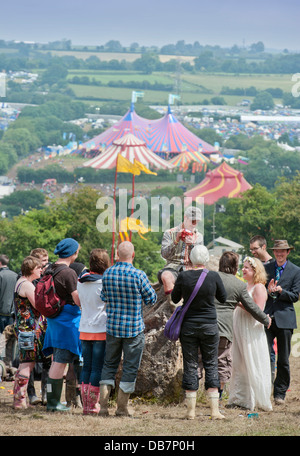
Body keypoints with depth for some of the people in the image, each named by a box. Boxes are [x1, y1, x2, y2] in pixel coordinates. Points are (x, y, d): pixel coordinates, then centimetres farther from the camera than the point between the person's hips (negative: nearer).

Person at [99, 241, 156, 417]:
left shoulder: (107, 274, -2)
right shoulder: (138, 275, -15)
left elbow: (104, 298, 9)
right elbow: (151, 299, -5)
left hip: (112, 327, 4)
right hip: (134, 329, -4)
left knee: (109, 365, 14)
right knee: (130, 368, 5)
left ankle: (103, 404, 8)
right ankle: (122, 407, 7)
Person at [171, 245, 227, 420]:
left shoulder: (183, 276, -9)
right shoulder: (213, 276, -9)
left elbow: (175, 299, 5)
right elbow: (223, 298, 4)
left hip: (188, 327, 0)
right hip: (209, 326, 0)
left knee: (190, 366, 7)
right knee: (211, 366, 8)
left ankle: (191, 410, 7)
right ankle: (215, 410, 3)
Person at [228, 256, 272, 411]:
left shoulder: (259, 288, -9)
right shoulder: (244, 286, 16)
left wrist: (240, 303, -19)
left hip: (252, 331, -8)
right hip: (239, 331, 8)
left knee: (253, 366, -3)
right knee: (239, 365, 9)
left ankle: (257, 401, 3)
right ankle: (240, 398, 15)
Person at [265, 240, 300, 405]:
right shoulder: (266, 268, 10)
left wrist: (281, 291, -17)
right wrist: (269, 291, -13)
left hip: (285, 318, -1)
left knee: (283, 360, 4)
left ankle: (280, 393, 14)